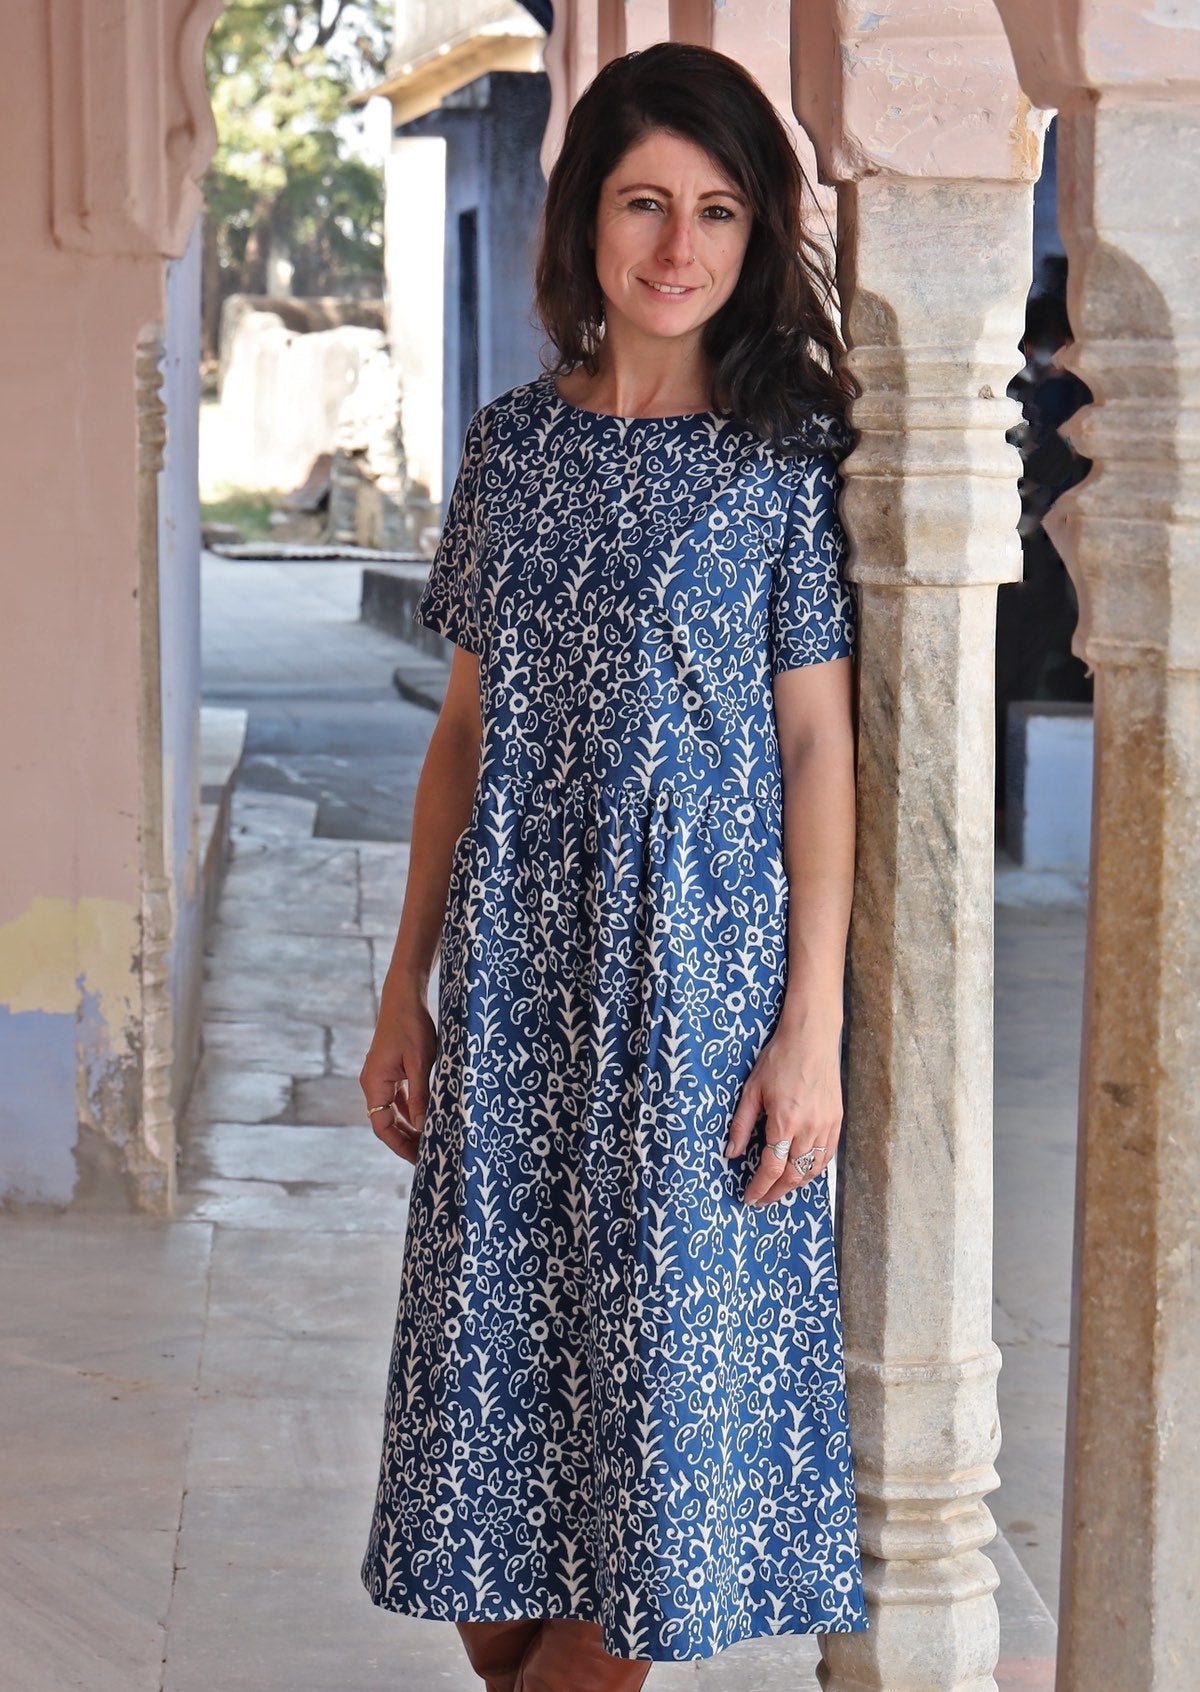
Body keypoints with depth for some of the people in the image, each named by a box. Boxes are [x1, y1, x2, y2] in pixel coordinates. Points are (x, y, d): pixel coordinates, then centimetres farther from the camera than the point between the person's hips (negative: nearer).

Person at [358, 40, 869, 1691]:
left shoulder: (786, 451, -3)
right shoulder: (516, 438, 8)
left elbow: (820, 748, -5)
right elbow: (467, 730, 11)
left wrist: (811, 1027, -11)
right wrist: (407, 984, 7)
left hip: (700, 966, -3)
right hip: (515, 982, 4)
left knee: (669, 1367, 1)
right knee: (494, 1371, 6)